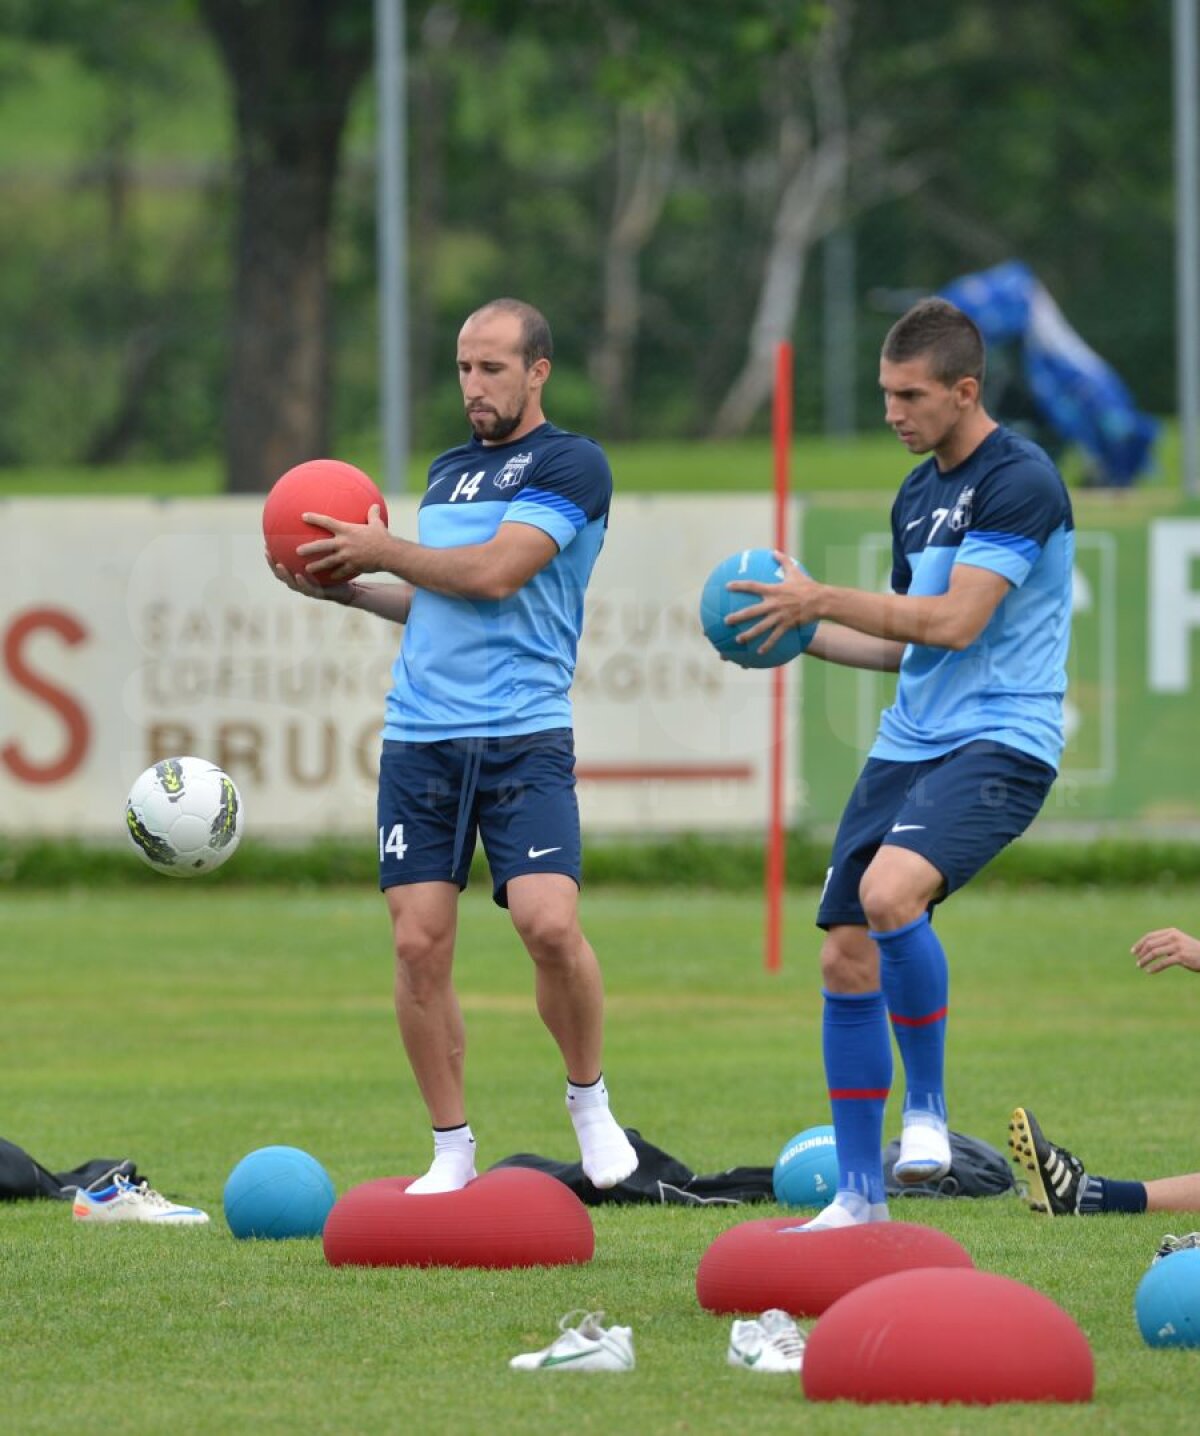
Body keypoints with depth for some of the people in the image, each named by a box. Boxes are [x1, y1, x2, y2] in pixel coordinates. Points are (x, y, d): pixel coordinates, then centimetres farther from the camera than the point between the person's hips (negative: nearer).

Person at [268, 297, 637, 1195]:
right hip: (420, 738, 6)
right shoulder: (448, 472, 20)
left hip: (524, 739, -6)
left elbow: (494, 575, -13)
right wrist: (347, 587, 14)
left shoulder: (572, 465, -2)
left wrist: (382, 550, -4)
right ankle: (453, 1154, 8)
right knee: (420, 944, -2)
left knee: (549, 923, -19)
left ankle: (591, 1104, 5)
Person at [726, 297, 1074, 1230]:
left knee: (889, 893, -32)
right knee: (846, 960, 3)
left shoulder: (1019, 480, -11)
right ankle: (859, 1197, 13)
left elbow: (956, 623, -19)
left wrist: (822, 601, -12)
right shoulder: (918, 495, 16)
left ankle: (929, 1106, -14)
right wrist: (805, 634, 12)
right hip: (909, 742, 9)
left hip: (1000, 742, -9)